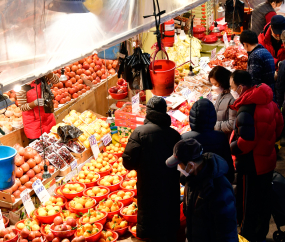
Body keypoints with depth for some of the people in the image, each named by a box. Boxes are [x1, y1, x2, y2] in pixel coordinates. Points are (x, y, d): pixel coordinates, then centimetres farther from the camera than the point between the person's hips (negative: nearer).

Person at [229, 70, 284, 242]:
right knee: (264, 199, 21)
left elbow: (246, 141, -31)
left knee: (250, 202, 8)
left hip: (253, 164, -9)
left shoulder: (246, 109, -26)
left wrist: (231, 148, -13)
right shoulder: (267, 100, 1)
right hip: (268, 159, 9)